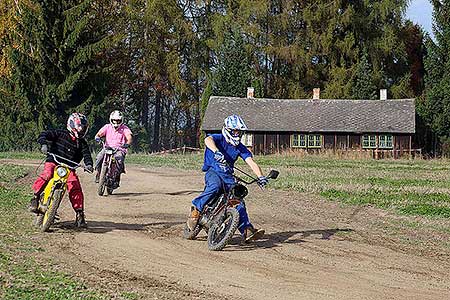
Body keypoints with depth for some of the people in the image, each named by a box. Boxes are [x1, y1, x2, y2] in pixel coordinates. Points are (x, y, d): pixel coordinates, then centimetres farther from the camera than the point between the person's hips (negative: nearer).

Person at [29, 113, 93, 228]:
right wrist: (44, 144, -23)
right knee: (47, 174, -34)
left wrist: (89, 164, -19)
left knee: (75, 187, -13)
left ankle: (79, 214, -4)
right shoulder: (60, 134, 3)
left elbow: (87, 154, 2)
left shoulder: (82, 143, 14)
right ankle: (35, 198, -24)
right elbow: (44, 135, -2)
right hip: (53, 162, -3)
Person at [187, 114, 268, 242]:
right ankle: (196, 209, -22)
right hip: (213, 171, -5)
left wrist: (260, 176, -23)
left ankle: (247, 230, -14)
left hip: (228, 176, 5)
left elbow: (251, 162, -4)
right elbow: (208, 140, -32)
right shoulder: (219, 138, -8)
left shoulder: (240, 148, 7)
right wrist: (216, 152, -54)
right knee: (215, 186, -37)